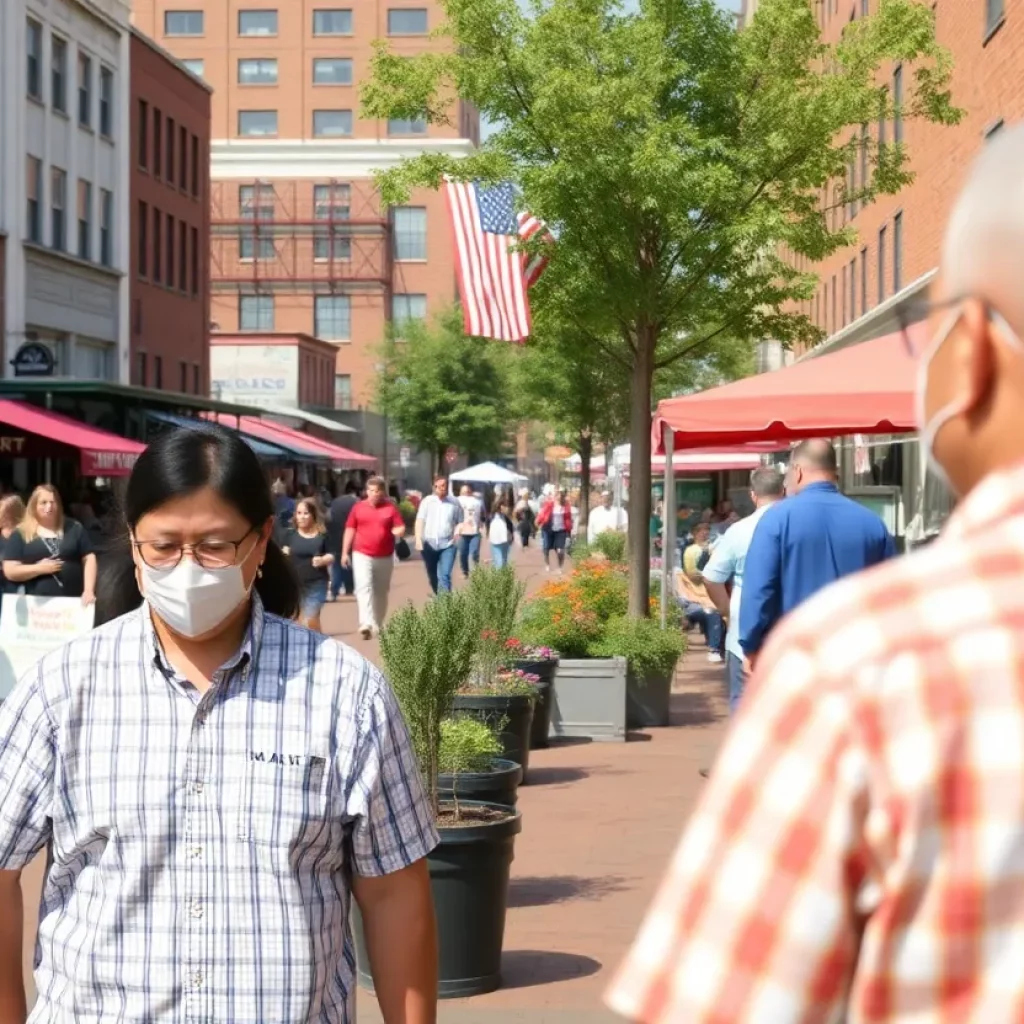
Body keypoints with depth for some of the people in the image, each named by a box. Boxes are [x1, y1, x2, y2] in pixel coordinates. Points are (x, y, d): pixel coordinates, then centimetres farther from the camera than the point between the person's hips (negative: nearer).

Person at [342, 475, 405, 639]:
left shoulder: (391, 507, 1)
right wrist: (345, 552, 6)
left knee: (381, 592, 11)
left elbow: (401, 528, 0)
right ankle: (366, 624, -26)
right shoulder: (358, 507, 3)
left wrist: (398, 531, -25)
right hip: (362, 555, -1)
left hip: (385, 557, 1)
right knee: (364, 588, -15)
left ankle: (378, 624, 25)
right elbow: (350, 529, 8)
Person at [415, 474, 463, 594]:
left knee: (444, 576, -12)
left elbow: (460, 522, 8)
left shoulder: (454, 503, 3)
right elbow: (420, 521, -3)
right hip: (429, 544, 2)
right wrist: (418, 539, -14)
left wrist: (456, 533, -12)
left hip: (448, 545, -2)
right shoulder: (427, 501, 2)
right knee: (432, 576, 13)